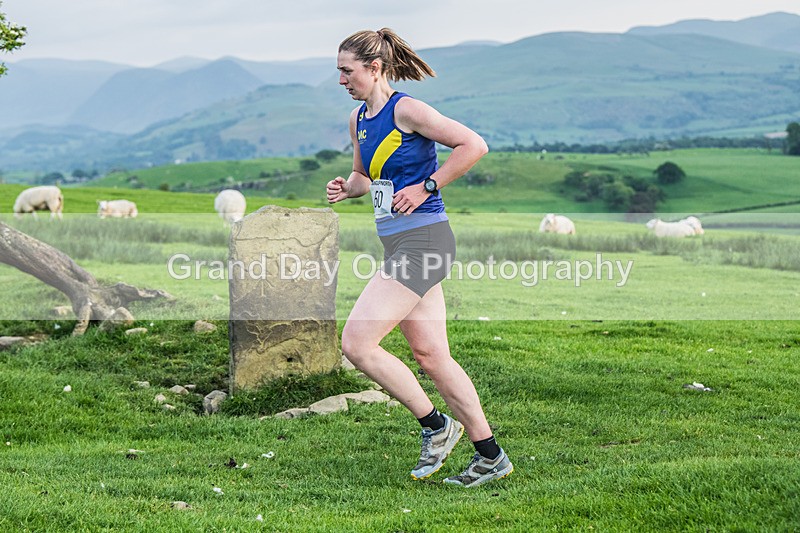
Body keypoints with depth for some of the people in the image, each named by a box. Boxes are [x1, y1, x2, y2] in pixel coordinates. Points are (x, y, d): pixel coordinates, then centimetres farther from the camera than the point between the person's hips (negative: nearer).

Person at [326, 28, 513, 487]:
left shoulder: (406, 110, -12)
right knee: (430, 356, 9)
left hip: (422, 240, -9)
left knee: (356, 342, -12)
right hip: (399, 245, 9)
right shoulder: (359, 120, 14)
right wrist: (346, 187, 7)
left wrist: (426, 187, -15)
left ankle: (436, 426, 1)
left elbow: (474, 145, -15)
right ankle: (491, 456, 16)